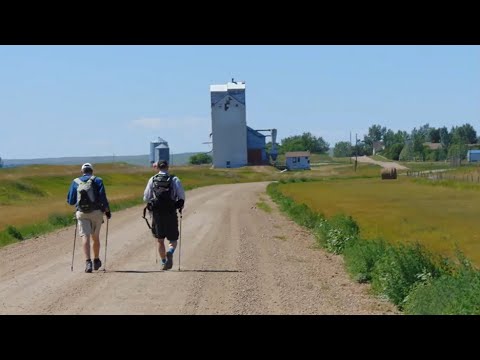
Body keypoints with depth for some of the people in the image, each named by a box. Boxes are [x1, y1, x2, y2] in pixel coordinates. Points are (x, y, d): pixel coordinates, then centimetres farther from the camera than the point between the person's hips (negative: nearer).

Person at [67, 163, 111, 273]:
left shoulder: (75, 182, 9)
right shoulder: (97, 180, 4)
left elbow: (70, 201, 10)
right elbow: (103, 197, -8)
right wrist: (107, 211, 1)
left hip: (81, 213, 0)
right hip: (96, 212, 0)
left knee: (85, 237, -6)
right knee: (95, 237, 14)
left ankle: (88, 262, -22)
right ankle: (96, 261, 27)